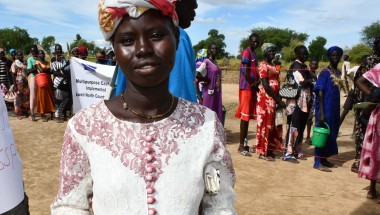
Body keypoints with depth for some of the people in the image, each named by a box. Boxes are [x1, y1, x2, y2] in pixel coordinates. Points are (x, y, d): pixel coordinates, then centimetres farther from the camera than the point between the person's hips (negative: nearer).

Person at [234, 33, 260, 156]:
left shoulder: (254, 54, 21)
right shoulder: (246, 52, -8)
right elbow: (245, 72, -16)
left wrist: (257, 82, 1)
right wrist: (253, 84, -9)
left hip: (252, 88, 9)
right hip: (246, 88, -9)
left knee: (249, 116, 10)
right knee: (244, 116, -8)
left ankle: (245, 143, 17)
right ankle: (241, 145, -3)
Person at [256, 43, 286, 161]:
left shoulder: (273, 66, 17)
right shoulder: (263, 66, -11)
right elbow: (265, 86, -18)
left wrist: (278, 99, 9)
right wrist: (278, 100, -17)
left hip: (273, 99, 9)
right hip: (266, 98, -9)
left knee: (271, 124, 12)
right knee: (265, 124, -3)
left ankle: (269, 149, 20)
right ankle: (263, 152, 4)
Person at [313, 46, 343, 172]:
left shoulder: (338, 72, 11)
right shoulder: (325, 72, -11)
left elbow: (336, 91, 15)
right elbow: (320, 93, -15)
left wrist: (337, 110, 14)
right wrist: (321, 112, -20)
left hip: (335, 108, 8)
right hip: (326, 108, -8)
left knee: (332, 134, 13)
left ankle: (324, 159, 24)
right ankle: (318, 162, 6)